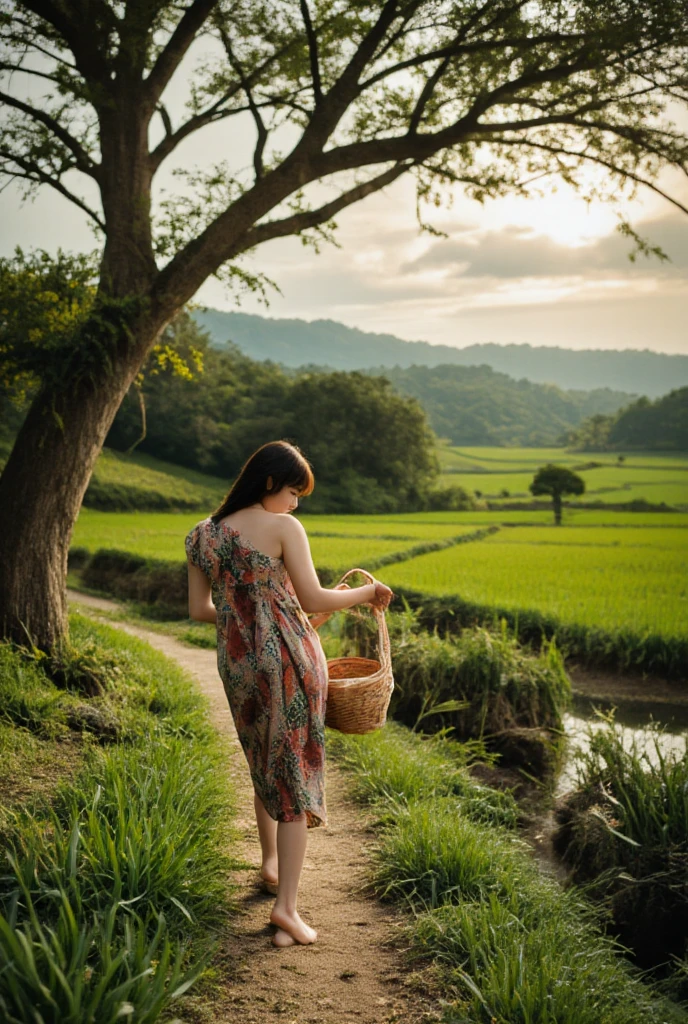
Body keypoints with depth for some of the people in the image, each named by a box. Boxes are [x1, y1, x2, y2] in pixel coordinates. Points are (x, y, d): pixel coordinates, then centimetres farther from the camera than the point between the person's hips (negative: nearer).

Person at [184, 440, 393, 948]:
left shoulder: (205, 535, 5)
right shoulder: (283, 527, -12)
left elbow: (199, 609, 8)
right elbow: (314, 599, -14)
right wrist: (367, 592, 1)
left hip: (237, 662, 6)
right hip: (289, 659, -6)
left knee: (265, 766, 25)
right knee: (296, 776, 0)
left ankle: (271, 863, 39)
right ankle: (286, 906, -3)